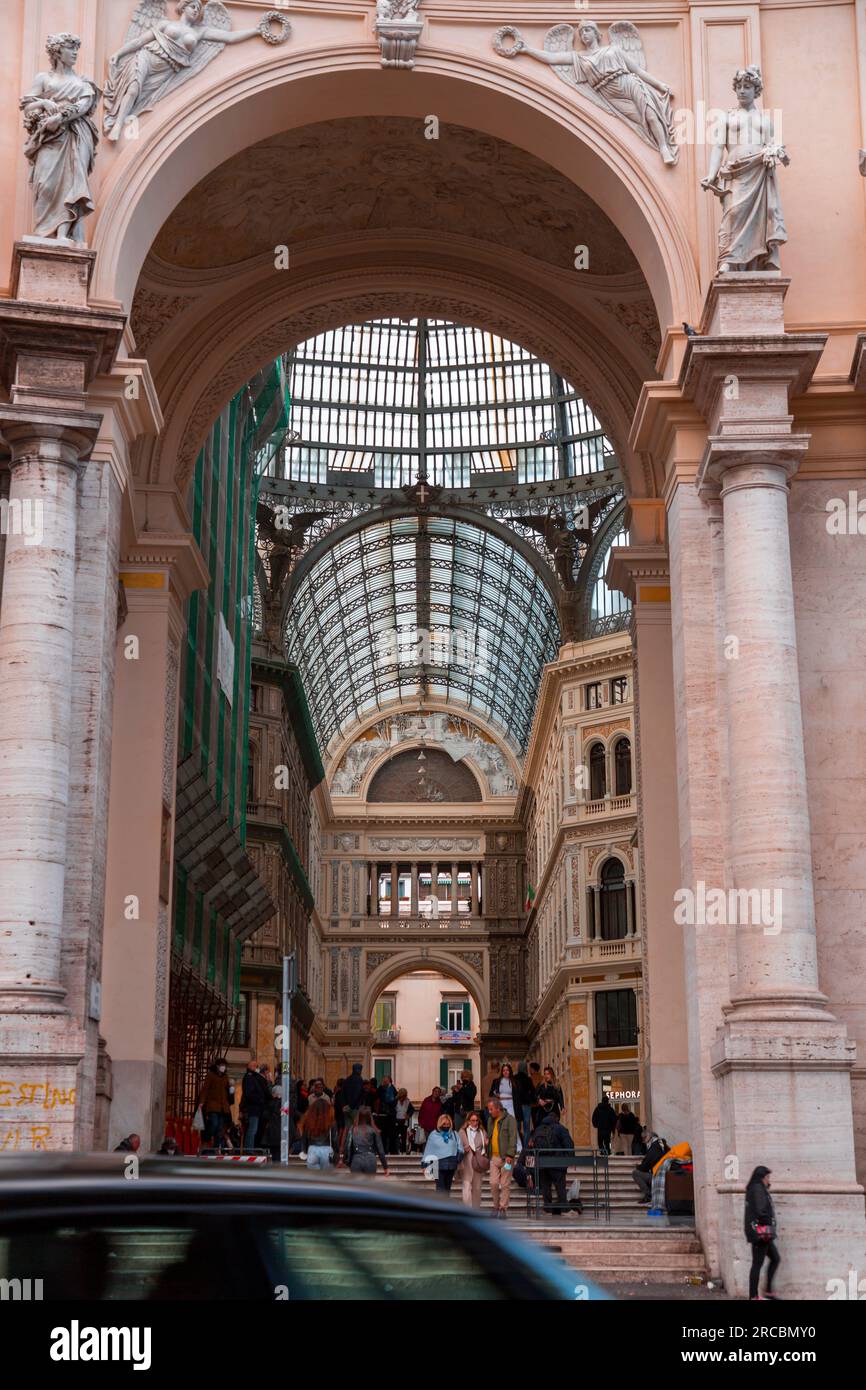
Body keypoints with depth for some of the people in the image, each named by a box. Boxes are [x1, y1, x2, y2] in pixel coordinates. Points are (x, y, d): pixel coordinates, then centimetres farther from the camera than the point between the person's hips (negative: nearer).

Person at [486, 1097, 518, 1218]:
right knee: (493, 1183, 0)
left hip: (505, 1157, -6)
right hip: (494, 1157, 6)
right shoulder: (490, 1120, 16)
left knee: (505, 1185, -3)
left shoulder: (510, 1119, -6)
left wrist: (509, 1155, -18)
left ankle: (503, 1208, 3)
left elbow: (513, 1138, -11)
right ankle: (496, 1206, 13)